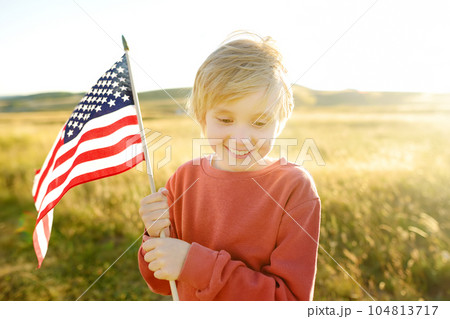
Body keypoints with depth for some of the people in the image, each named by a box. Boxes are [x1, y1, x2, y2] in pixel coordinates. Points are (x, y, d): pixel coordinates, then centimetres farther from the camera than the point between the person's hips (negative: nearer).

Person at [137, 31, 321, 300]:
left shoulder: (294, 187, -24)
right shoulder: (185, 178, -13)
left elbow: (293, 298, -25)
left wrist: (195, 263, -32)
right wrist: (158, 237, -26)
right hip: (189, 306, 3)